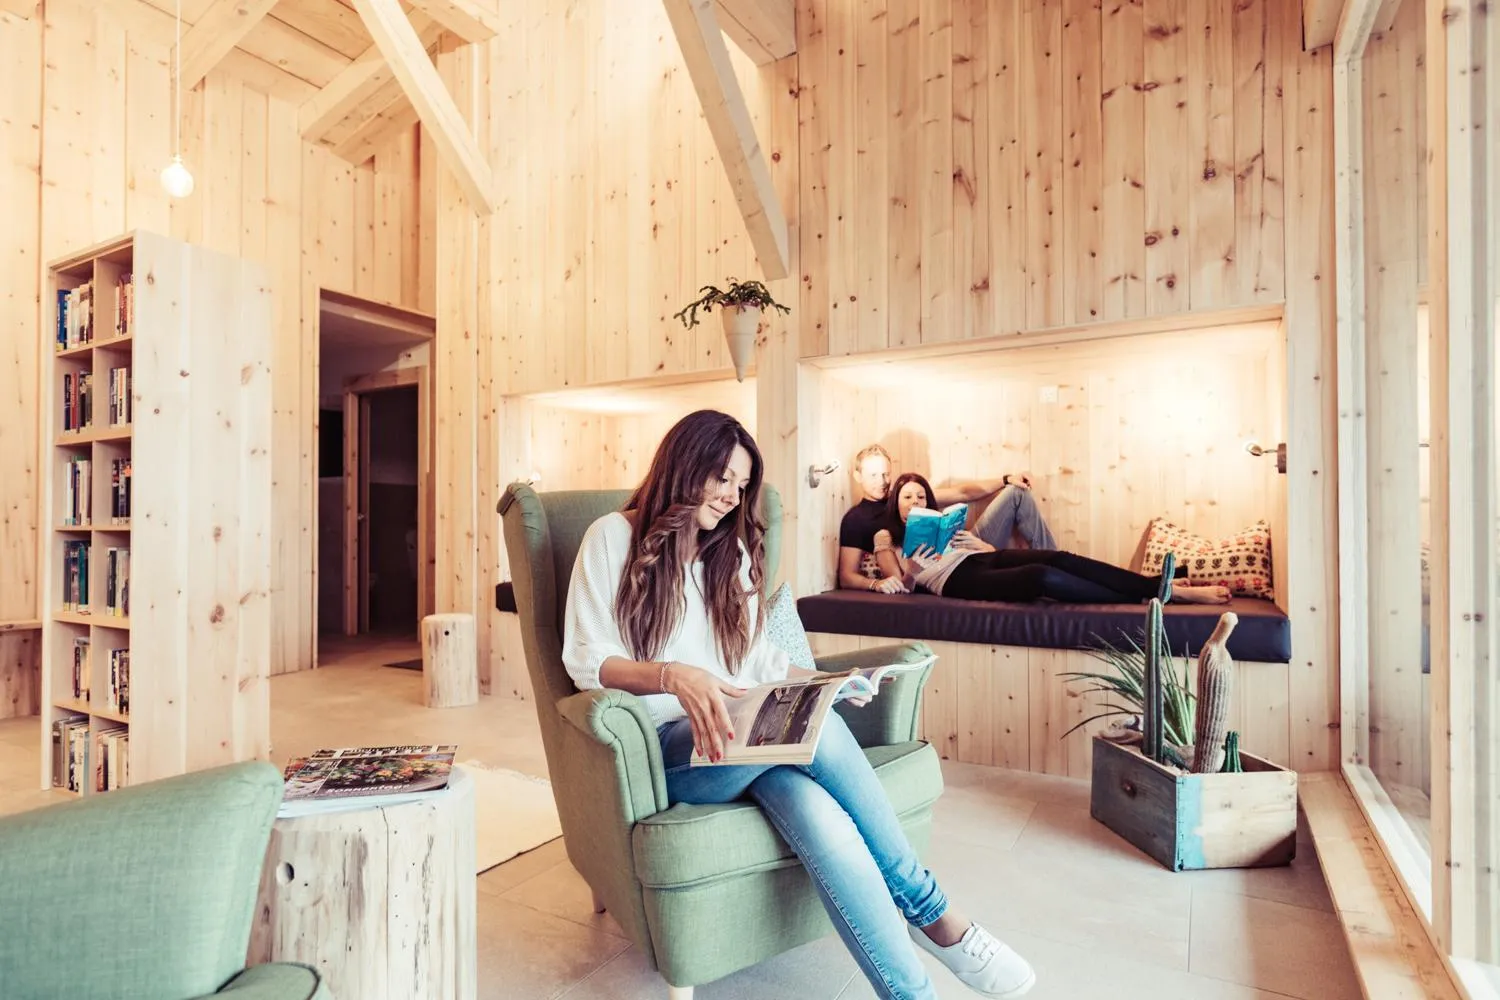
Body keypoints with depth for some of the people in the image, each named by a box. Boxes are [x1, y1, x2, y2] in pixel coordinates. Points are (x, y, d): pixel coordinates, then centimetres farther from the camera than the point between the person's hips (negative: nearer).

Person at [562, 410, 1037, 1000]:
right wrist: (674, 676, -24)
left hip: (739, 734, 5)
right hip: (662, 746, -4)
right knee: (818, 729, -32)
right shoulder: (614, 537, 2)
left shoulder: (733, 550, 20)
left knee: (820, 816, -32)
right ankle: (930, 910, -16)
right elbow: (583, 659, -5)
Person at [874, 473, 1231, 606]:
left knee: (1061, 560, -22)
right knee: (1043, 576, -32)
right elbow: (903, 587, 3)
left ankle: (1162, 587, -26)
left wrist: (966, 538, 1)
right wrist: (911, 569, -17)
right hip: (959, 580, -6)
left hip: (986, 559, 7)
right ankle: (1148, 601, -28)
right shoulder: (886, 537, 15)